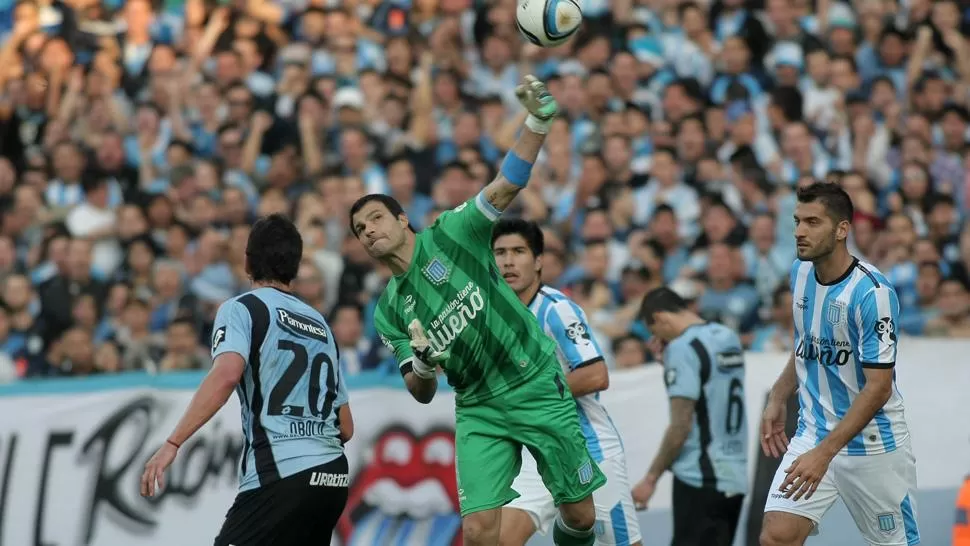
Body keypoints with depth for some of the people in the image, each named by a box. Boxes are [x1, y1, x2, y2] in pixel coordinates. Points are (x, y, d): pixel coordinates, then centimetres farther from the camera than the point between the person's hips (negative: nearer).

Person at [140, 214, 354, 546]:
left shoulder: (242, 309, 2)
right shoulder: (320, 324, 22)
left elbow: (227, 374, -19)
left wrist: (172, 444, -20)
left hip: (282, 475, -7)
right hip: (334, 476, 7)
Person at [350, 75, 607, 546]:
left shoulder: (449, 234, -2)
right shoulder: (389, 313, 7)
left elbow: (507, 185, -13)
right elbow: (422, 394, 4)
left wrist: (538, 121, -28)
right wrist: (422, 367, -21)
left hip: (537, 386, -2)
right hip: (478, 408, 2)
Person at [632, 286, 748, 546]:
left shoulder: (682, 348, -13)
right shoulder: (729, 337, 10)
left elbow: (681, 426, -16)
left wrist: (651, 477, -10)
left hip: (699, 478, -8)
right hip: (735, 476, 8)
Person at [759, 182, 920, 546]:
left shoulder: (872, 292, -20)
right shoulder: (800, 273, 3)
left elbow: (878, 389, -22)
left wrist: (824, 453, -27)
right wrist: (778, 399, 11)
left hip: (872, 444, -6)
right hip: (812, 432, 6)